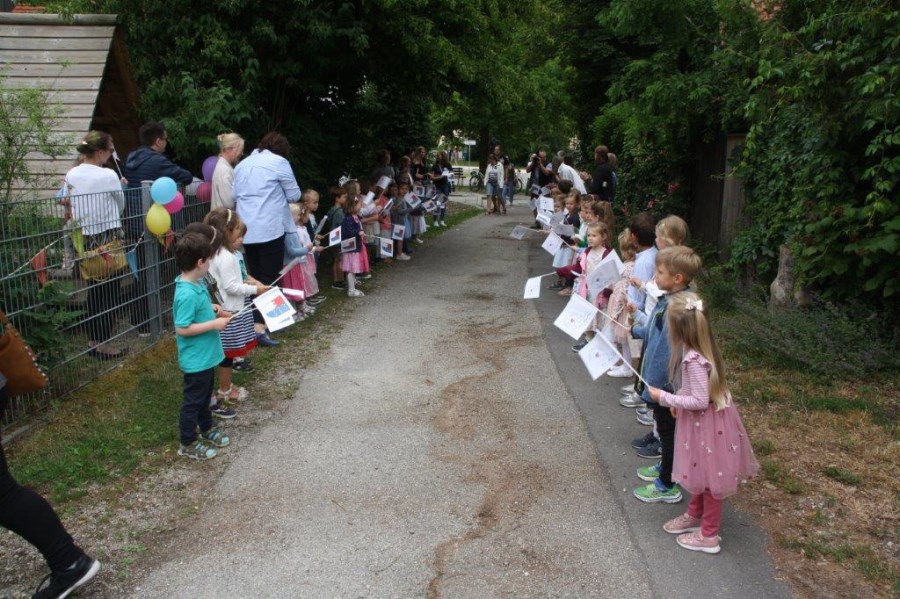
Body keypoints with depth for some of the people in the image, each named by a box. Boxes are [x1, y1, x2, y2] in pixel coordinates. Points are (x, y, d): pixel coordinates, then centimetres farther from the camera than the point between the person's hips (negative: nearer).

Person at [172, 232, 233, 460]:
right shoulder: (187, 294, -29)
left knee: (205, 395, 26)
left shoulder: (195, 285, 0)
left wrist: (213, 309, 4)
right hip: (196, 359, -9)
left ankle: (207, 429, 45)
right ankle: (188, 444, 24)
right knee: (193, 400, 7)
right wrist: (214, 324, -25)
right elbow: (182, 329, -28)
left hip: (206, 354, 10)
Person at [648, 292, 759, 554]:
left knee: (711, 477, 7)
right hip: (704, 419, 9)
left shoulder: (694, 360, -31)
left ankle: (709, 535, 24)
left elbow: (700, 401, -28)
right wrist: (677, 400, 8)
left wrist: (665, 398, -20)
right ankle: (694, 515, 44)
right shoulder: (701, 348, -2)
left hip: (707, 422, -9)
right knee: (701, 471, 25)